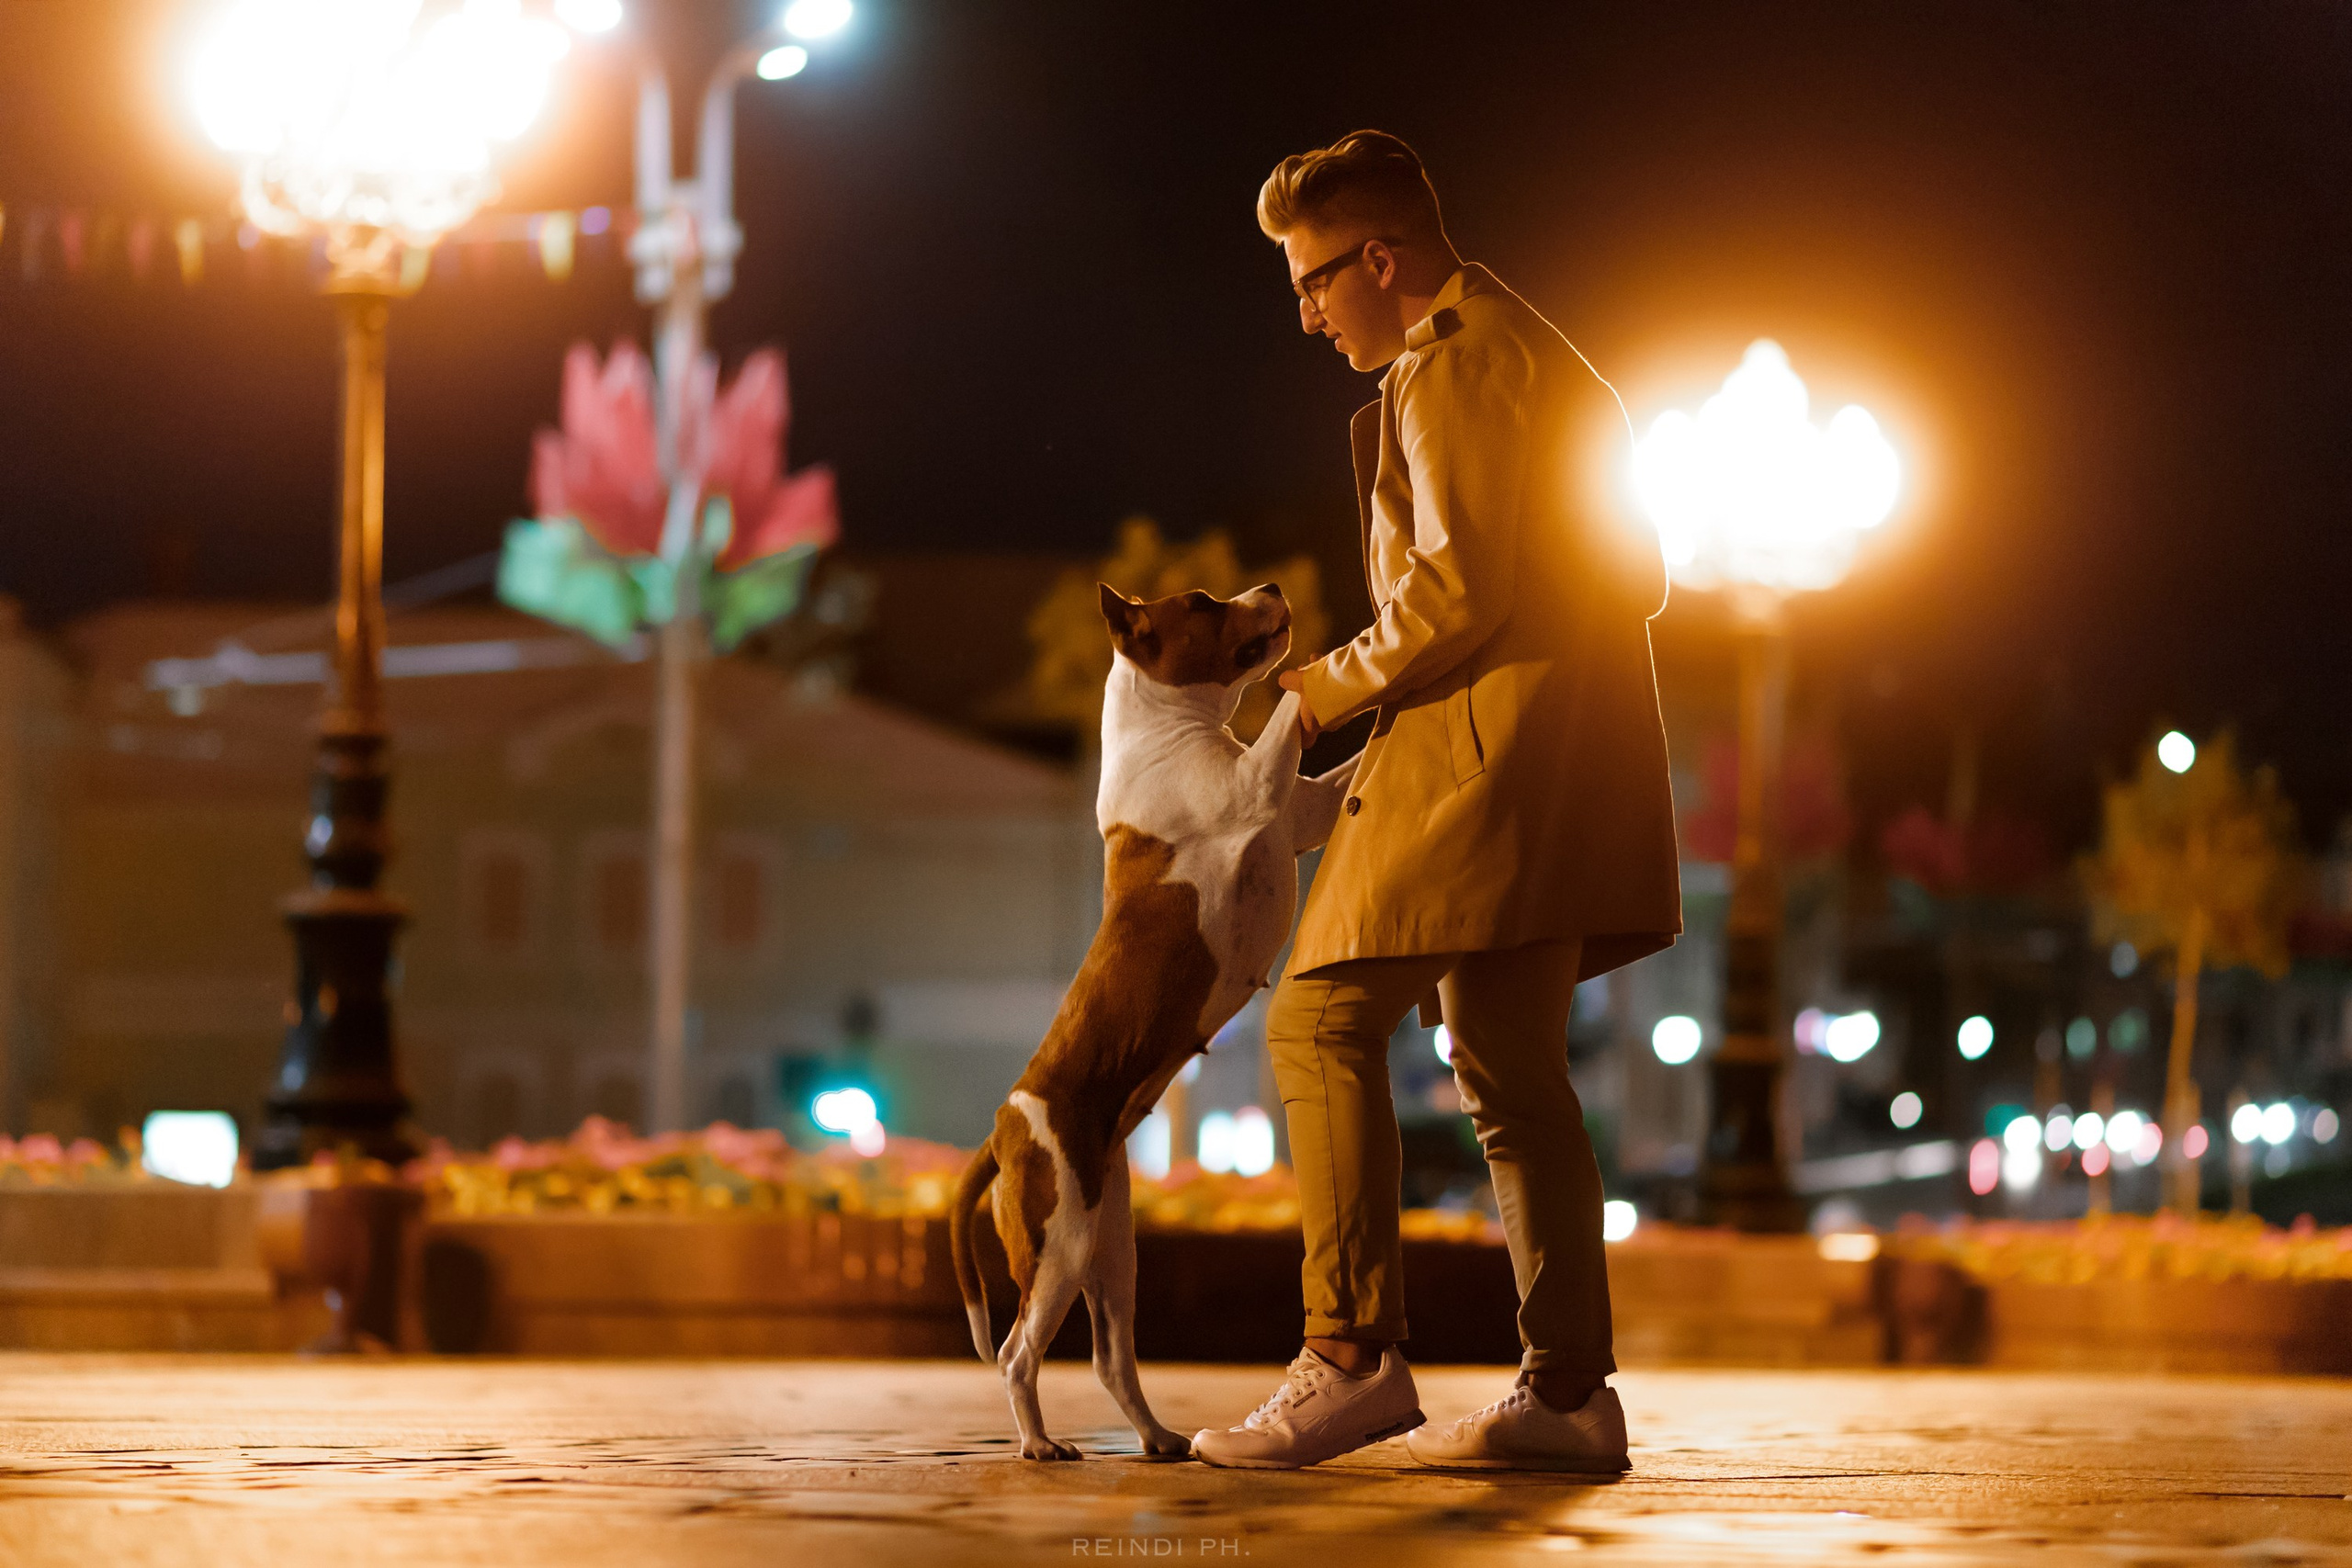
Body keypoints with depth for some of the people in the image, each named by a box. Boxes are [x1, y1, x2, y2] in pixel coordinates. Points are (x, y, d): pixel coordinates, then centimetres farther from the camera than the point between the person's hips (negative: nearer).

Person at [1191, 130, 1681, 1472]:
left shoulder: (1448, 366, -8)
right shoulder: (1545, 359, 24)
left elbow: (1460, 586, -19)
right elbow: (1634, 575, 25)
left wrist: (1335, 686, -7)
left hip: (1480, 743, -10)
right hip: (1567, 761, 10)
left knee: (1326, 1023, -11)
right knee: (1514, 1073, 10)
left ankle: (1355, 1358, -18)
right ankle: (1567, 1395, 7)